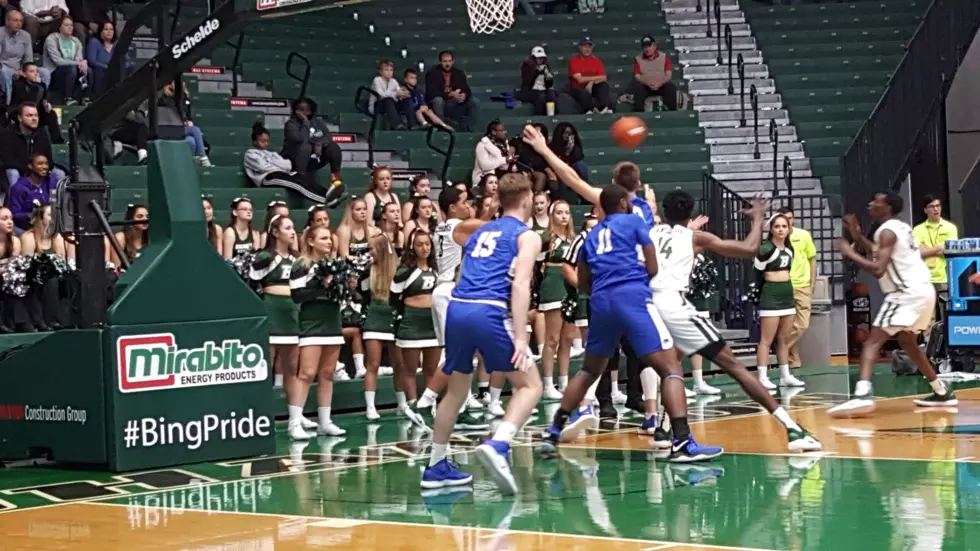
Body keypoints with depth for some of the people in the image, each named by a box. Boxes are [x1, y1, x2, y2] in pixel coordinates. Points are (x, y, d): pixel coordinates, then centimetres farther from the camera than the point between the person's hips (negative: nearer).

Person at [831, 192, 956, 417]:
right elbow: (883, 256, 31)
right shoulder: (900, 227, 17)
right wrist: (858, 236, 24)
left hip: (907, 294, -10)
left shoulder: (887, 231, -12)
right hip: (922, 290, 10)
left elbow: (878, 269, -22)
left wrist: (850, 253, -12)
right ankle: (942, 392, 35)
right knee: (907, 342, 28)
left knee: (872, 342, -17)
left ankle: (862, 395, -36)